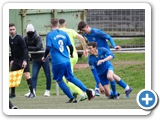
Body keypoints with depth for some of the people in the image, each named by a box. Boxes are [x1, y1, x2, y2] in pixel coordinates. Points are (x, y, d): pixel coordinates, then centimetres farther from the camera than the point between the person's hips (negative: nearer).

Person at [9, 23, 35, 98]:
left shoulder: (19, 38, -15)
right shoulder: (9, 39, 7)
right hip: (16, 60, 7)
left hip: (23, 59, -7)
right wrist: (12, 59, 20)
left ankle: (32, 93, -10)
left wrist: (25, 60, -26)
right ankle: (12, 93, 15)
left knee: (27, 75, -13)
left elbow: (25, 49, -18)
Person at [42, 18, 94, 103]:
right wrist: (71, 54, 29)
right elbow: (70, 46, 9)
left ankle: (72, 98, 10)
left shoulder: (50, 35, -7)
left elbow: (48, 48, -16)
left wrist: (44, 57, 1)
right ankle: (86, 90, 2)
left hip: (57, 62, -5)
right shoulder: (64, 34, 7)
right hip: (67, 61, 5)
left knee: (59, 80, 12)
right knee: (71, 77, 18)